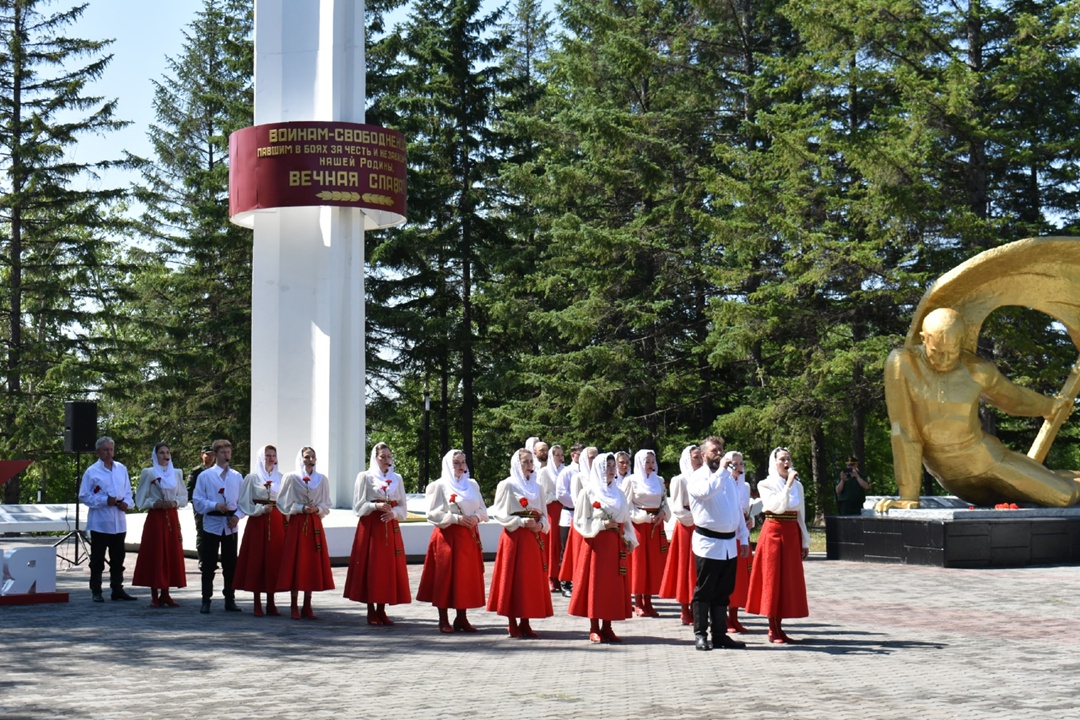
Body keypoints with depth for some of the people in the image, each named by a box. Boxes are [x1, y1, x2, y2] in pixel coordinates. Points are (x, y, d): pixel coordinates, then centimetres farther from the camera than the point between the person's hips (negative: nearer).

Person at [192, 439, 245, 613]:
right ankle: (206, 601, 7)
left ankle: (230, 600, 15)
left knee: (230, 564, 7)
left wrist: (238, 515, -8)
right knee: (209, 565, 1)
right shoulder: (205, 476, 0)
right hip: (212, 524, -2)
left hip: (231, 526, 2)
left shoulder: (237, 477, 8)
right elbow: (197, 500, -3)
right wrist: (215, 505, -17)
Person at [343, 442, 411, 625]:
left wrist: (393, 513, -9)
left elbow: (403, 507, 11)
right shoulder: (365, 477, 2)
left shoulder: (397, 478, 13)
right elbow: (358, 505, -2)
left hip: (390, 527, 4)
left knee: (388, 567, 1)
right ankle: (371, 611, 1)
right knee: (371, 567, -5)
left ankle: (381, 610, 7)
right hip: (370, 527, -4)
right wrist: (376, 506, -17)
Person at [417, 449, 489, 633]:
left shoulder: (472, 485, 13)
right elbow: (433, 514, -8)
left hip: (468, 537, 5)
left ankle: (462, 618, 14)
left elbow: (483, 509, 13)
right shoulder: (440, 485, -3)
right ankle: (443, 620, 4)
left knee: (466, 576, 5)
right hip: (447, 536, -5)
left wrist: (476, 517, -8)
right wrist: (455, 518, -17)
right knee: (446, 577, -3)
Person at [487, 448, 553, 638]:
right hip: (514, 537, -5)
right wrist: (522, 522, -16)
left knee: (532, 579, 4)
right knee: (513, 578, -4)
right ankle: (512, 624, 2)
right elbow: (499, 513, -6)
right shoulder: (507, 485, -2)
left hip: (533, 538, 5)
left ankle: (525, 623, 12)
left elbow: (544, 514, 17)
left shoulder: (537, 487, 14)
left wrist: (540, 525, -5)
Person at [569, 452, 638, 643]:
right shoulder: (588, 492, -2)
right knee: (595, 583, -3)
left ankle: (607, 628, 10)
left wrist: (630, 540, 4)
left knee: (614, 585, 3)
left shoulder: (618, 493, 13)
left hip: (615, 544, 5)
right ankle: (594, 629, 3)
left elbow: (626, 520, 16)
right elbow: (580, 521, -5)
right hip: (595, 543, -5)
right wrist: (602, 524, -14)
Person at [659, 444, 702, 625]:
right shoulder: (679, 480, -4)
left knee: (698, 570, 5)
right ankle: (685, 611, 4)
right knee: (685, 566, -1)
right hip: (686, 528, -5)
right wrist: (695, 518, -15)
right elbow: (677, 509, -9)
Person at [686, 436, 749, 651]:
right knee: (704, 591, 0)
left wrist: (743, 537, 16)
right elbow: (707, 491, -28)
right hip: (708, 543, -6)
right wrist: (721, 470, -19)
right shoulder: (697, 478, -5)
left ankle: (720, 634, 17)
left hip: (730, 543, 6)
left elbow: (738, 507, 19)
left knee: (723, 592, 10)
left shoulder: (728, 476, 16)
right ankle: (700, 634, 6)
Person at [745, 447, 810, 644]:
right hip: (773, 533, -5)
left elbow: (801, 515, 13)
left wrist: (804, 542, 11)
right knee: (772, 579, -3)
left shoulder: (798, 485, 11)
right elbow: (777, 506, -19)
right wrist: (788, 485, -20)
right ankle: (773, 630, 2)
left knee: (789, 580, 4)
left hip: (792, 535, 5)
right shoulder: (766, 485, -3)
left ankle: (779, 628, 12)